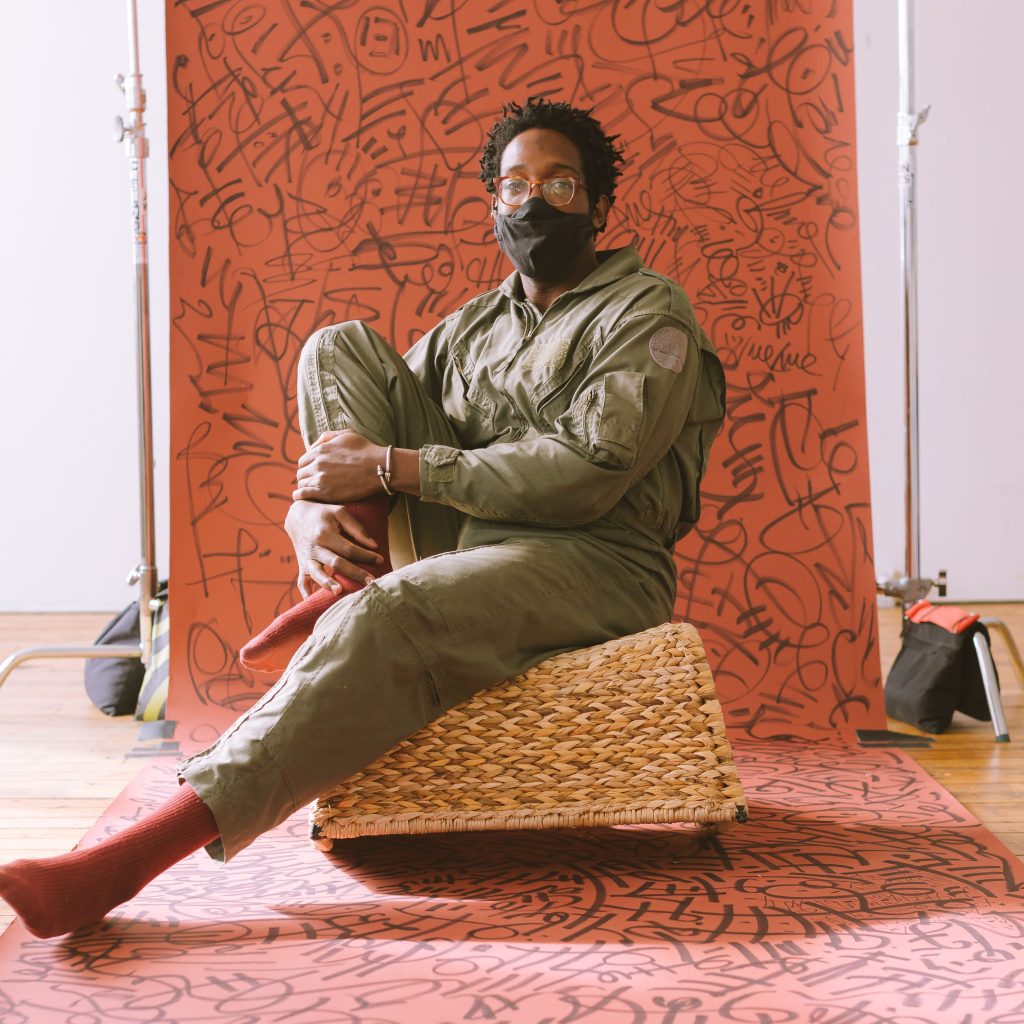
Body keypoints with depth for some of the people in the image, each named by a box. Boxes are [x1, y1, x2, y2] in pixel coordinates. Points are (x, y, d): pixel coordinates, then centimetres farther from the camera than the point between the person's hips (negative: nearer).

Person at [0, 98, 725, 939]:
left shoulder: (649, 316, 0)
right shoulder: (474, 325, 20)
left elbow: (584, 473, -17)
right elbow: (345, 454, 14)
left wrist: (388, 466, -17)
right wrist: (312, 513, -12)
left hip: (596, 563, -6)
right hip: (470, 544, 7)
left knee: (386, 618, -37)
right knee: (342, 348, -2)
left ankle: (144, 849, -41)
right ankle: (342, 585, -19)